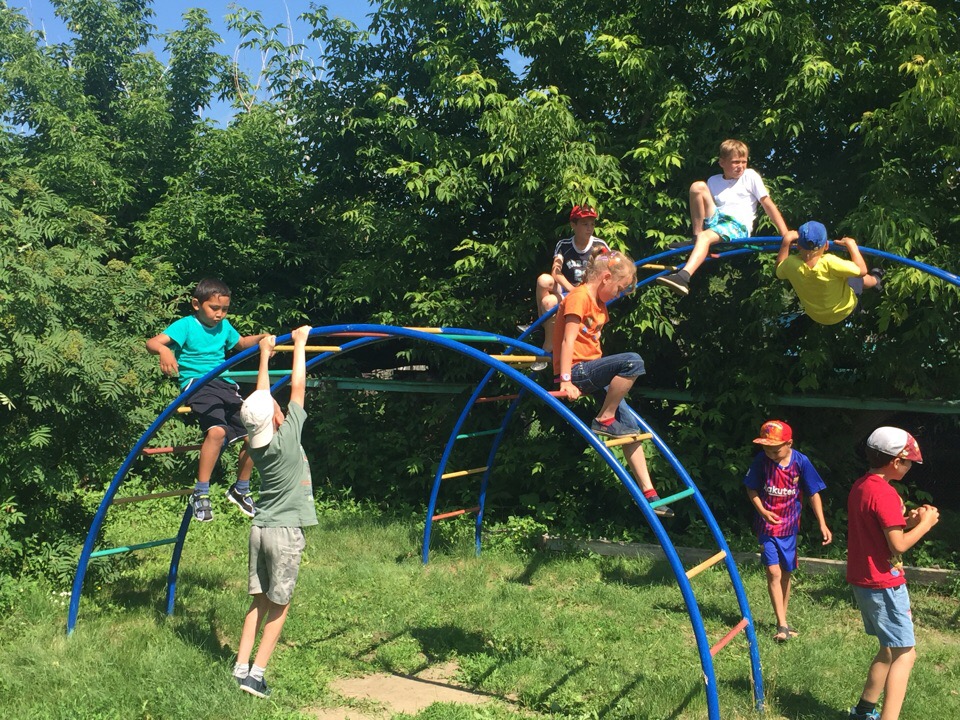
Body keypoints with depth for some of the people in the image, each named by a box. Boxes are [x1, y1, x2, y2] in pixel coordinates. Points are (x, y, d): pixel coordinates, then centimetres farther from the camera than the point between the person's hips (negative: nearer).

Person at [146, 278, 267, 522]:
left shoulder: (224, 326, 13)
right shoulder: (186, 325, -5)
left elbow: (241, 343, 33)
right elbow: (152, 342, -19)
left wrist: (259, 339, 12)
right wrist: (164, 351, -42)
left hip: (225, 385, 7)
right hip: (197, 383, -7)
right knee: (217, 430, -31)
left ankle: (240, 489, 21)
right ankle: (201, 493, -20)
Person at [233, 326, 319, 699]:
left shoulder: (256, 443, 0)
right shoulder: (288, 436, -15)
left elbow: (260, 398, 13)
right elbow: (298, 386, -9)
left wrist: (265, 354, 21)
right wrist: (300, 343, 1)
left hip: (260, 528, 6)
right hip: (286, 532, -6)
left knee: (260, 601, 13)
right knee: (278, 606, 3)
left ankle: (241, 668, 11)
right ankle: (256, 675, 4)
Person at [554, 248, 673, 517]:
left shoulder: (599, 304, 18)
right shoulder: (579, 297, -11)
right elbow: (568, 340, -19)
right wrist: (565, 380, -26)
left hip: (592, 370, 10)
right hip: (577, 371, -10)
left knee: (631, 426, 3)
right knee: (633, 361, -30)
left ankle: (649, 494, 7)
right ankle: (604, 420, -16)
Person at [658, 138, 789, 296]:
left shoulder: (750, 176, 8)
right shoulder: (713, 181, 18)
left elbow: (768, 205, 5)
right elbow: (706, 206, 14)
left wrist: (786, 235, -3)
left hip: (738, 227, -4)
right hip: (715, 220, 4)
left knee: (705, 236, -37)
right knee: (698, 186, -14)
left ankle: (683, 277, -56)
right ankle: (696, 238, -13)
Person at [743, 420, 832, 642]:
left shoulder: (801, 462, -12)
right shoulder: (761, 460, -12)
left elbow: (813, 493, -3)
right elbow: (752, 489, 0)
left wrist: (822, 524, -8)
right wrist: (763, 511, -15)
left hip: (789, 526, 1)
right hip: (767, 526, -1)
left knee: (786, 574, 13)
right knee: (774, 572, -12)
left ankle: (783, 621, 27)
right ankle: (782, 625, -10)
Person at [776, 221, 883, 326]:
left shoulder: (790, 264, -33)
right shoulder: (829, 263, -42)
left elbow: (779, 271, -8)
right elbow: (862, 270, -27)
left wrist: (786, 241, -8)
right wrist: (851, 245, -15)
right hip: (843, 310, -3)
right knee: (858, 278, 26)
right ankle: (875, 280, 58)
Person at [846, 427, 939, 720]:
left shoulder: (860, 487, 9)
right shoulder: (885, 493, -20)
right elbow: (898, 545, -20)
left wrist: (908, 520, 5)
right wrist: (925, 523, -7)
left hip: (864, 582, 9)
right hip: (884, 584, -9)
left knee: (890, 650, 20)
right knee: (905, 654, -3)